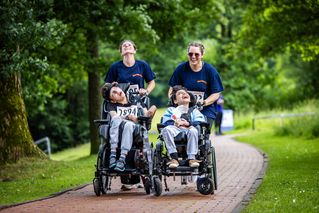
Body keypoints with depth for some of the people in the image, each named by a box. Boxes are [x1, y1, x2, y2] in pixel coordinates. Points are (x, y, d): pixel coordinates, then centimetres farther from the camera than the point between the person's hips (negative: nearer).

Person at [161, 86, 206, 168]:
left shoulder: (194, 111, 28)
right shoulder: (170, 110, 29)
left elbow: (200, 122, 8)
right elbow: (166, 122, 10)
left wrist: (188, 123, -11)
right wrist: (175, 123, -11)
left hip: (188, 132, -1)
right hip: (175, 132, 1)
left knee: (193, 130, -37)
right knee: (166, 129, -34)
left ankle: (191, 158, -33)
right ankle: (174, 158, -36)